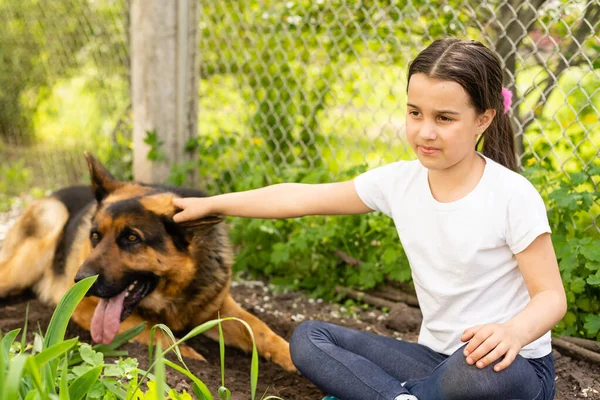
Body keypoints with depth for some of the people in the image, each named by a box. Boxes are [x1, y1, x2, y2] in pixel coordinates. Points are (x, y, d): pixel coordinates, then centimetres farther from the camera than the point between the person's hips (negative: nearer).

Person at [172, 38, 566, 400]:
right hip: (436, 358, 5)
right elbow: (301, 197, 3)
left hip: (512, 367, -4)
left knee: (482, 368, -40)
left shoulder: (513, 195, -18)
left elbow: (551, 295, -15)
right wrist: (212, 203, 7)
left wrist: (514, 331, -38)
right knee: (308, 339, -7)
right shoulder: (399, 181, -4)